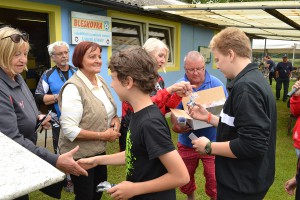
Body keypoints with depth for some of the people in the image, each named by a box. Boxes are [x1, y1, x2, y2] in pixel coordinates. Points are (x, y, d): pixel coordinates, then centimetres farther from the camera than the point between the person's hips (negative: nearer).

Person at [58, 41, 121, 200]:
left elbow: (108, 109, 15)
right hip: (80, 154, -7)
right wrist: (103, 135, -21)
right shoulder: (73, 87, -23)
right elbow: (69, 130, -26)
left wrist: (115, 119, -7)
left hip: (99, 150, 8)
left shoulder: (100, 80, 1)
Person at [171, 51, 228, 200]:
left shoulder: (216, 84, -7)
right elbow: (174, 111, -7)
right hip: (187, 141, 2)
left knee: (214, 178, 3)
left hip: (211, 141, -2)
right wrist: (176, 125, -29)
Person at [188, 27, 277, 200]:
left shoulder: (246, 87, -26)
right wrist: (208, 117, 8)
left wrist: (209, 147, -20)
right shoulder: (254, 79, 8)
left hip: (242, 185, -9)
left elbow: (252, 145, -31)